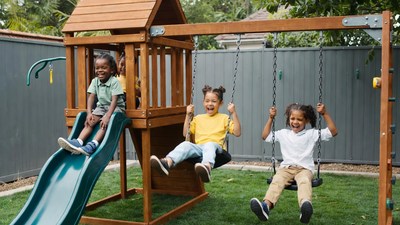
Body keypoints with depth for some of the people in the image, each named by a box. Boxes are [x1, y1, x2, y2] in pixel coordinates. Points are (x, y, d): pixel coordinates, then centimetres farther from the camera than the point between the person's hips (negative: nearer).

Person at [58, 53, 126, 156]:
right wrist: (89, 113, -16)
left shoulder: (114, 82, -17)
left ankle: (93, 145, -42)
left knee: (104, 123, -30)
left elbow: (114, 100, -24)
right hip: (101, 106, 6)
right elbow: (91, 97, -2)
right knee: (90, 121, -16)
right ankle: (78, 142, -30)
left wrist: (107, 116, -33)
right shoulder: (95, 81, 1)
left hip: (116, 107, -6)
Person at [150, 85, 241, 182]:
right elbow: (185, 134, 24)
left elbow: (237, 133, 6)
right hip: (198, 147, 3)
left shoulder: (224, 118, 17)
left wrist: (233, 113, 1)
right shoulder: (198, 118, 27)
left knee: (209, 145, -38)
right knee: (185, 144, -29)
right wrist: (188, 115, 20)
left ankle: (207, 167, -71)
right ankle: (167, 162, -57)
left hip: (216, 146, -3)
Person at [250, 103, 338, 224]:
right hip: (286, 168, 2)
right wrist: (271, 118, 17)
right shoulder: (283, 133, 18)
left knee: (305, 182, -39)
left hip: (304, 168, -2)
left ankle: (305, 207, -69)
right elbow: (265, 136, 23)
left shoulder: (312, 134, 10)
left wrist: (325, 114, -2)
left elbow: (333, 132, 4)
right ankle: (266, 205, -59)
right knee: (277, 180, -33)